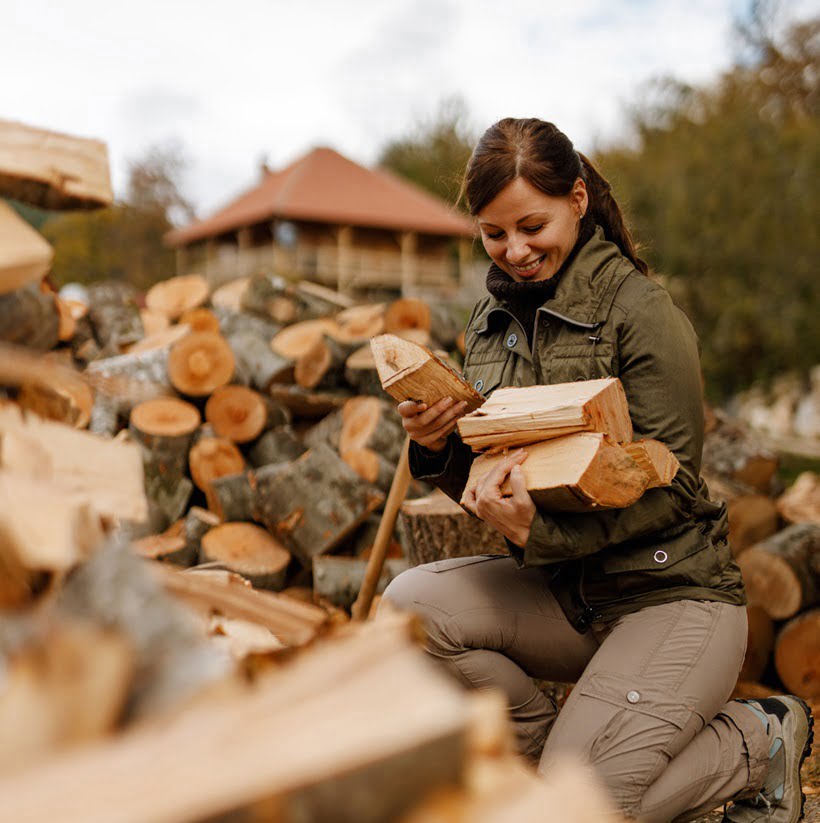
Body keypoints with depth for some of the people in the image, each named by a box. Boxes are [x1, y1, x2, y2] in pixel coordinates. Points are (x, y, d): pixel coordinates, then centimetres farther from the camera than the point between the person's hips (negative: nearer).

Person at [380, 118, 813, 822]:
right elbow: (483, 482, 9)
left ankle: (761, 742, 10)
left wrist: (539, 532, -28)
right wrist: (437, 450, -13)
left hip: (670, 593, -6)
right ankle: (558, 747, 3)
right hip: (563, 593, 6)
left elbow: (669, 486, -16)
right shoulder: (493, 317, 7)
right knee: (410, 602, -18)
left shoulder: (641, 311, -13)